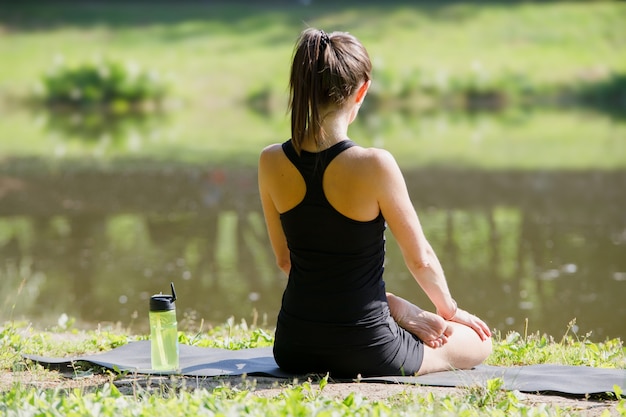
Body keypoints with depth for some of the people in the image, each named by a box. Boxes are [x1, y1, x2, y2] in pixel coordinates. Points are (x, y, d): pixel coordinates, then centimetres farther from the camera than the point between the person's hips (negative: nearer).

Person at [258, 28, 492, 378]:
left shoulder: (271, 163, -6)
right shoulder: (374, 165, -21)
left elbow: (285, 259, 6)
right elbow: (420, 258, -8)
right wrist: (449, 310, 13)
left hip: (294, 348, 5)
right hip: (364, 353, -5)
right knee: (479, 341, 23)